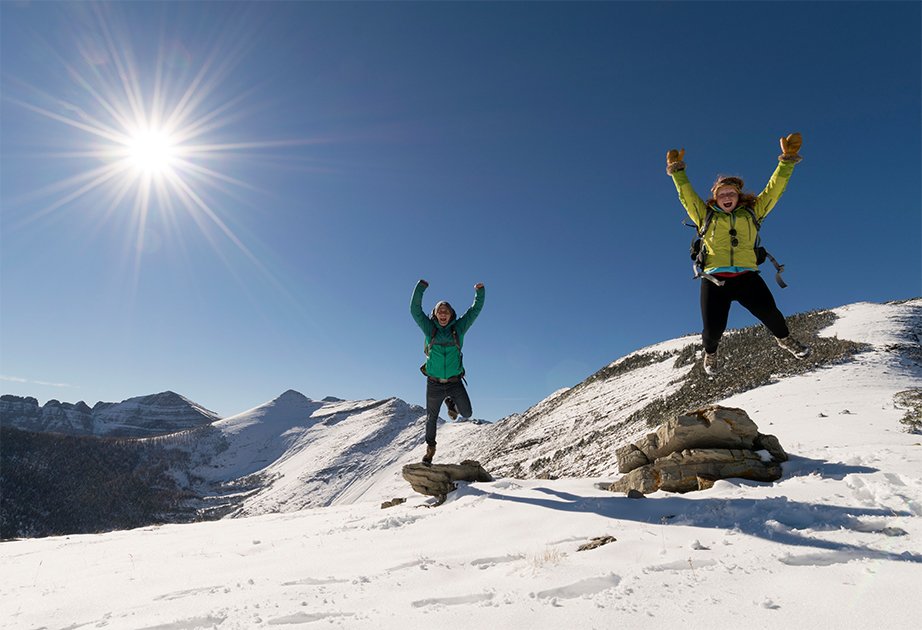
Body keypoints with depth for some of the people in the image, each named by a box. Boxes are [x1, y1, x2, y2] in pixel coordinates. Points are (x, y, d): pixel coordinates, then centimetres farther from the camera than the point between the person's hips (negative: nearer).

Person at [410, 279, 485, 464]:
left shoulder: (458, 328, 1)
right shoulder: (430, 329, -1)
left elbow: (475, 310, 3)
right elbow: (415, 309, -7)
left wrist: (480, 291, -7)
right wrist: (421, 287, -14)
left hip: (454, 382, 0)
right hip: (434, 384, 0)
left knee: (467, 413, -2)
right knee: (431, 418, 13)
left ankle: (450, 403, 32)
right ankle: (430, 448, 37)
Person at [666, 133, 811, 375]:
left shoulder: (752, 212, 20)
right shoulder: (706, 216, 17)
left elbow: (773, 189, 18)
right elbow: (686, 195, 15)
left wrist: (787, 160, 12)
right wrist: (677, 170, 11)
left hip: (746, 276, 1)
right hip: (714, 278, -1)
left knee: (768, 312, -19)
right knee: (713, 329, -11)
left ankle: (784, 338, 18)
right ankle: (710, 352, 26)